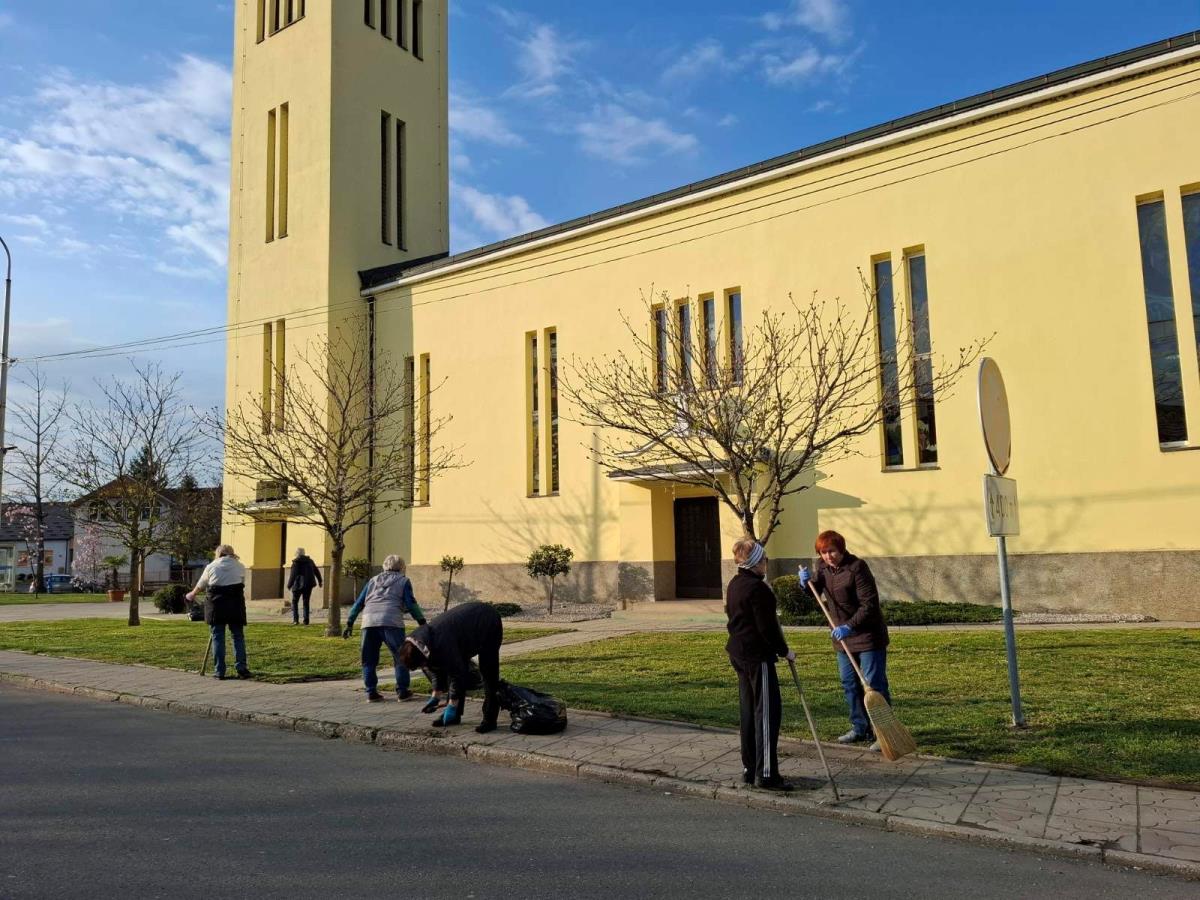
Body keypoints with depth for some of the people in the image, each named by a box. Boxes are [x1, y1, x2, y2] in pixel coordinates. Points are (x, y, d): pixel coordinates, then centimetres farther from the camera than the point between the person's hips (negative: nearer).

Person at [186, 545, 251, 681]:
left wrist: (192, 594, 42)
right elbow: (242, 584, 11)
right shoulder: (240, 566, 11)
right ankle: (241, 668, 1)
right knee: (238, 636, 6)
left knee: (217, 637, 5)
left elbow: (200, 585, 23)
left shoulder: (211, 566, 11)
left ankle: (219, 671, 5)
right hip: (235, 603, 0)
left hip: (216, 603, 0)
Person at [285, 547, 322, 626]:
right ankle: (306, 620, 6)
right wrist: (319, 581, 25)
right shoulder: (310, 561, 8)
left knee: (295, 602, 9)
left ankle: (295, 619, -1)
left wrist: (289, 585, -4)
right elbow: (316, 571, 15)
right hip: (309, 584, 5)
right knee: (306, 602, 11)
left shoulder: (296, 562, -9)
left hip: (299, 584, -4)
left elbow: (293, 575, -12)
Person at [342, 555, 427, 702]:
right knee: (400, 657, 8)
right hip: (391, 622, -3)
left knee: (369, 659, 14)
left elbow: (359, 603, 24)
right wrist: (422, 622, 5)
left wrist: (350, 623, 26)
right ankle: (402, 691, 8)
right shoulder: (403, 581, 18)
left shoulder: (373, 581, 29)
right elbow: (411, 604, 6)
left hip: (369, 621, 3)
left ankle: (371, 692, 12)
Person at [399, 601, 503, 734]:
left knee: (488, 673, -13)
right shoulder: (423, 643, -8)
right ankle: (454, 716, 14)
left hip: (489, 624, -9)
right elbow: (438, 669, 7)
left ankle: (490, 719, -8)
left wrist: (452, 706, -23)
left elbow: (457, 673, -31)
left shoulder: (442, 643, -37)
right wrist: (435, 697, 9)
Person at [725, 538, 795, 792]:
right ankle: (766, 774, -2)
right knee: (768, 712, -4)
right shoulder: (757, 587, -18)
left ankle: (749, 769, 21)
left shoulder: (734, 585, 11)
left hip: (739, 654, 10)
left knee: (750, 712, 15)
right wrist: (784, 651, -7)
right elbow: (767, 627, -18)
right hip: (758, 656, -10)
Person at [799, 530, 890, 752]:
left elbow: (869, 604, -22)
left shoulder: (857, 567, -20)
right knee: (850, 684, 14)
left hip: (868, 635, -8)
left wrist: (849, 626, -30)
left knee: (874, 684, -4)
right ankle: (860, 728, 27)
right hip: (843, 637, 8)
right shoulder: (822, 568, 3)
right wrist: (805, 582, -9)